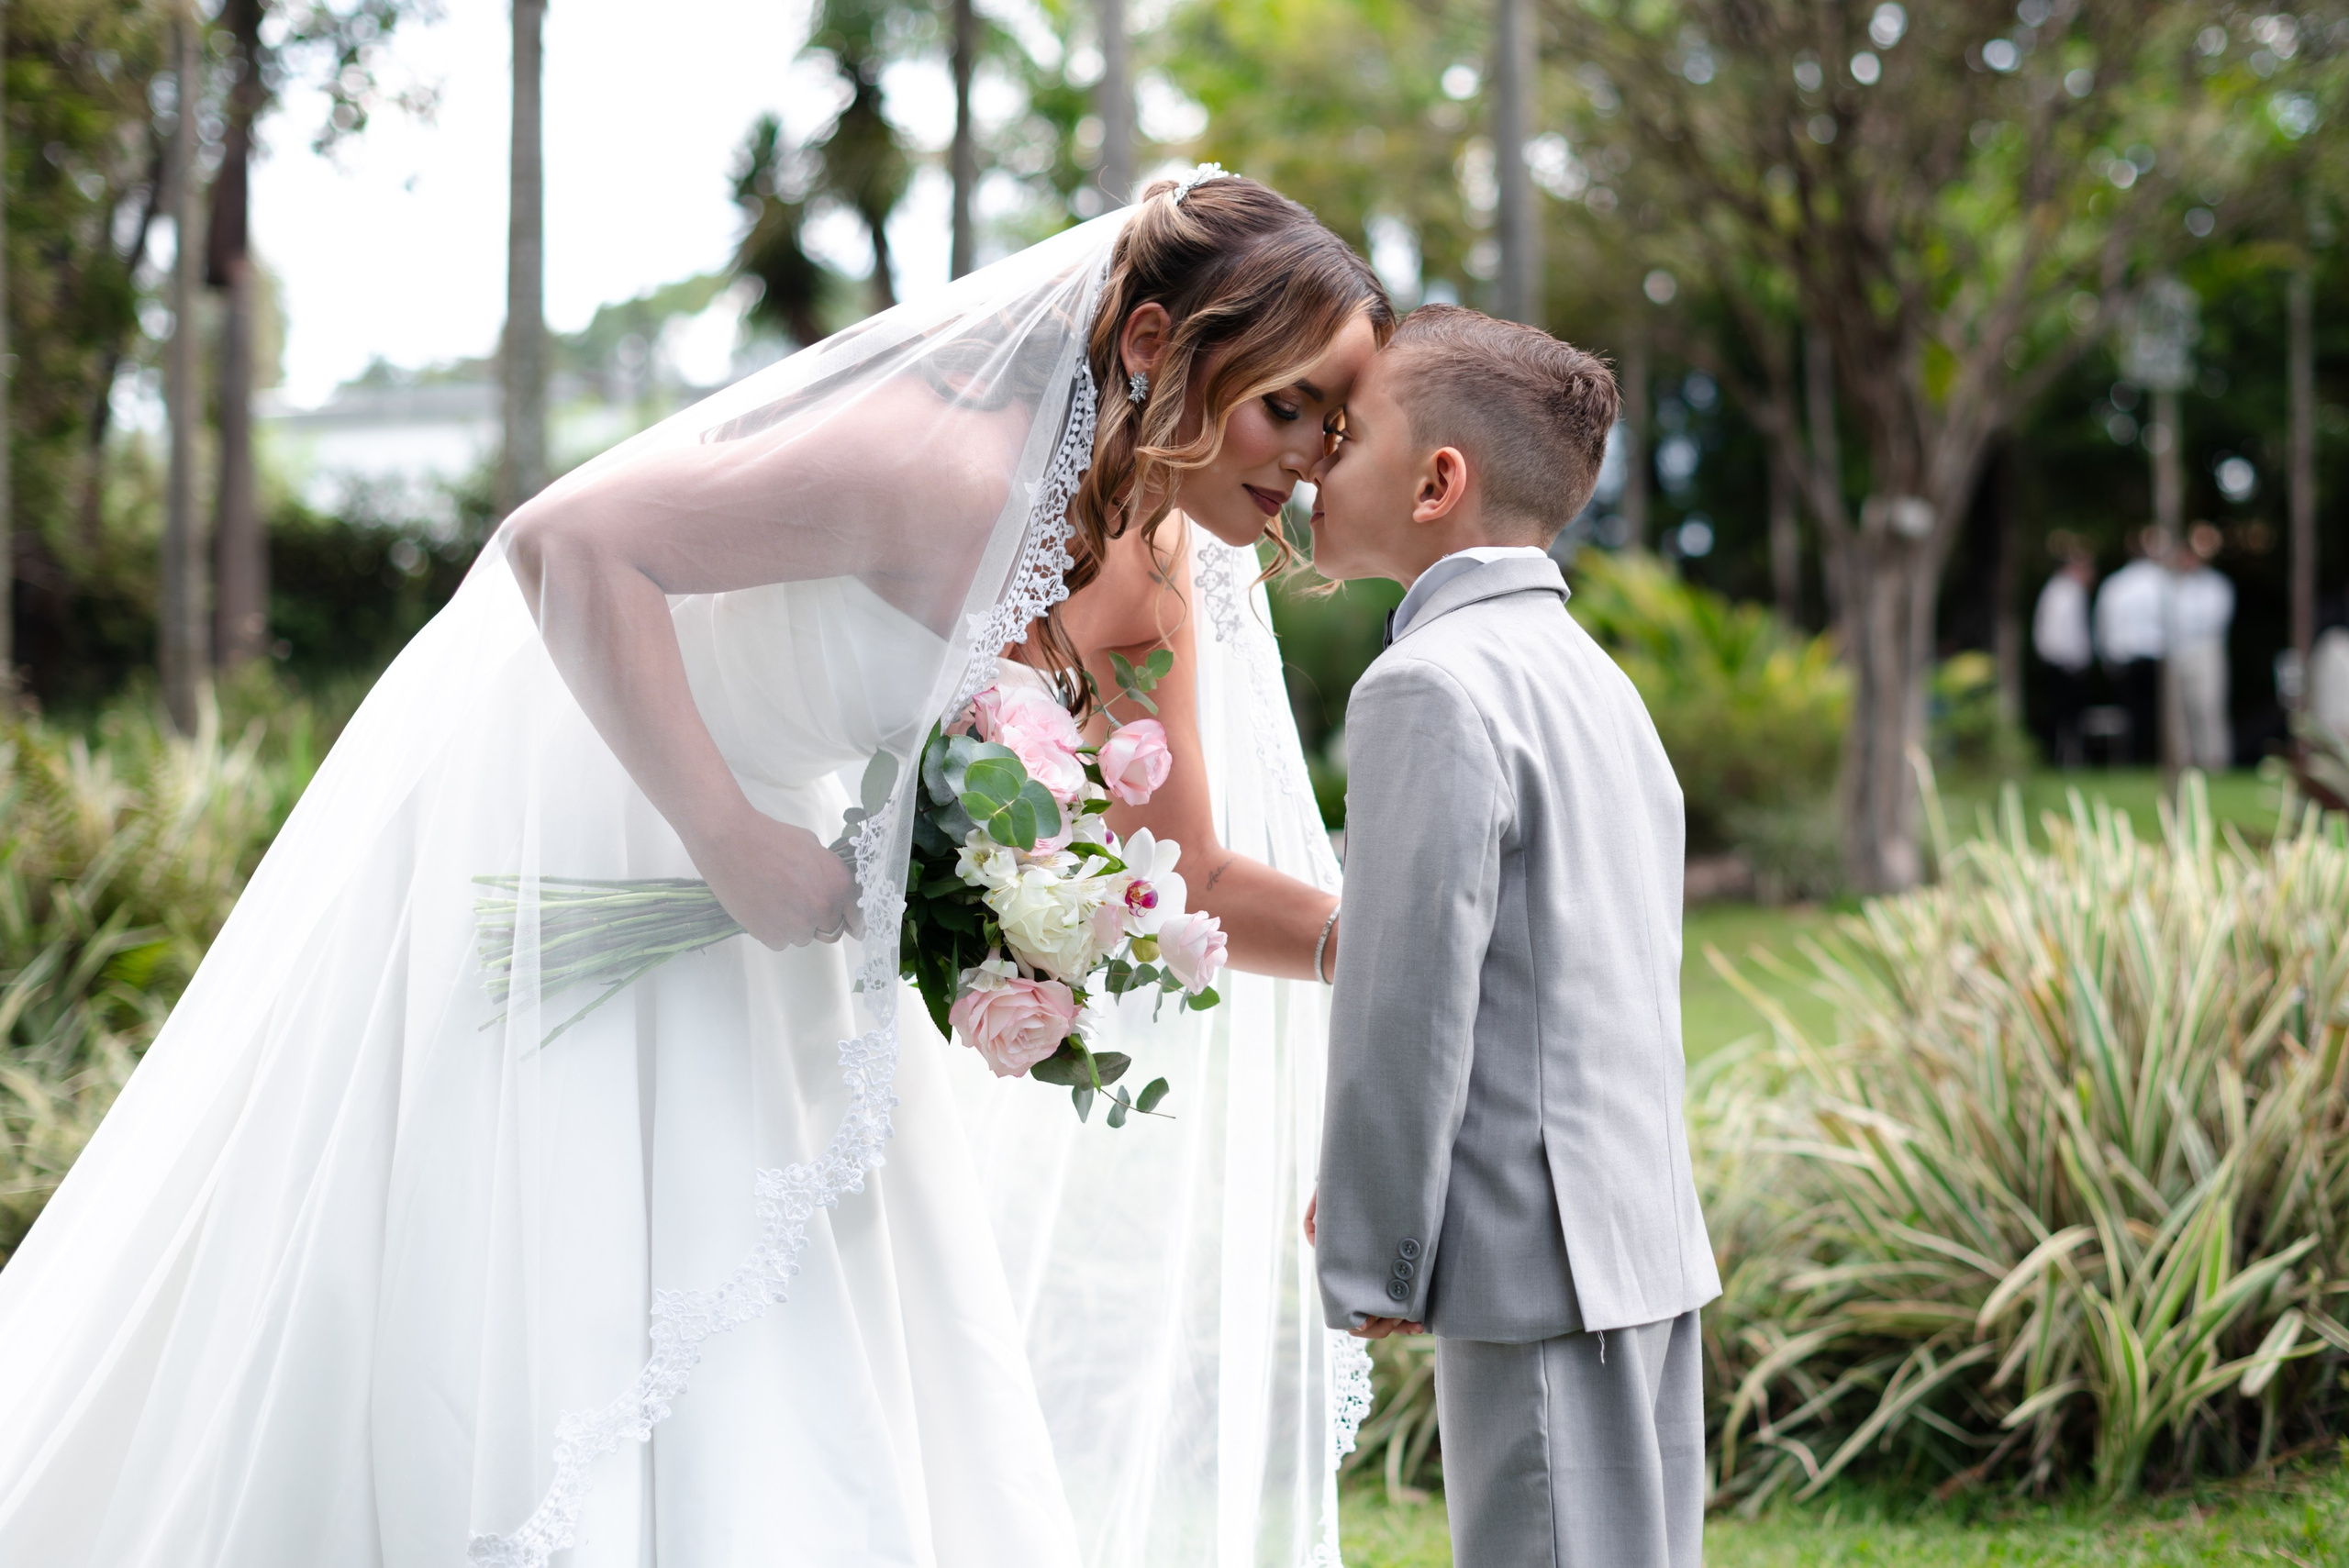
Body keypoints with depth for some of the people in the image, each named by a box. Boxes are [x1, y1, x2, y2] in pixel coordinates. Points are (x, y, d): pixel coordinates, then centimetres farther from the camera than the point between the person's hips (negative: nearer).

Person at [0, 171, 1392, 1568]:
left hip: (764, 850, 8)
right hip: (574, 810, -8)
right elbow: (565, 542, -34)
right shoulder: (943, 465, -31)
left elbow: (1179, 882, 2)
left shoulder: (1160, 571, -5)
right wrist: (731, 841, -32)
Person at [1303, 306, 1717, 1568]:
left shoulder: (1432, 686, -14)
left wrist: (1371, 1260, -9)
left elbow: (1409, 1001, -17)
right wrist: (1375, 1195, 18)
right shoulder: (1588, 674, 16)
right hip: (1650, 1231, 9)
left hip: (1538, 1262, -9)